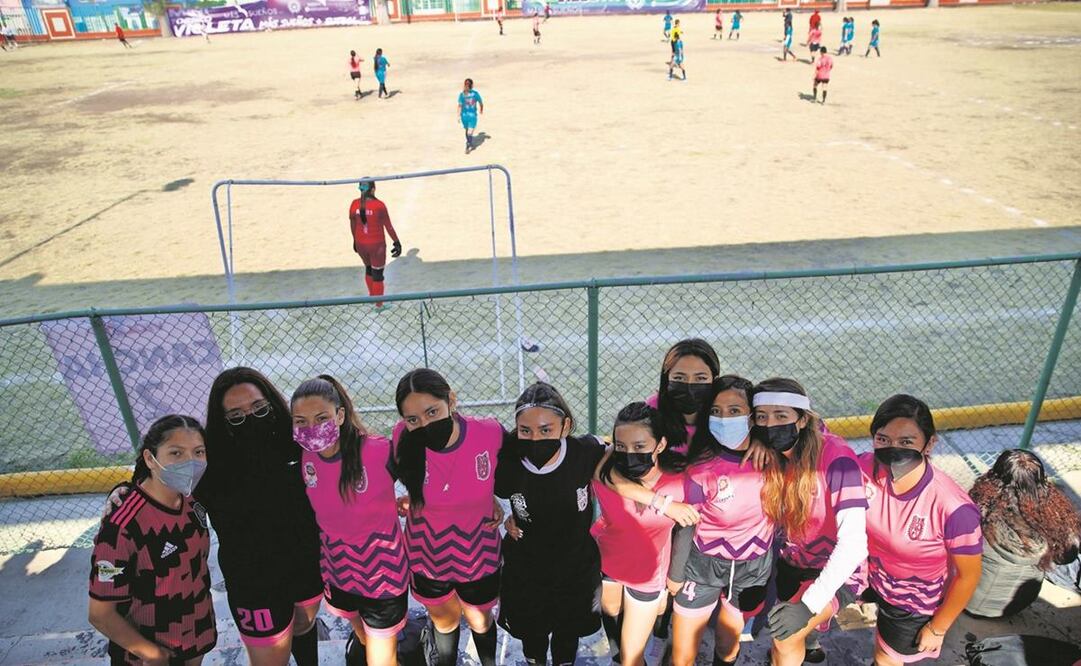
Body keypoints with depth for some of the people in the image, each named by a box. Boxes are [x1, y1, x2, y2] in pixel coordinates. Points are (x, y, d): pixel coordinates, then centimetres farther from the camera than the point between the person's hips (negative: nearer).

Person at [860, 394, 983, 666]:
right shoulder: (866, 468, -27)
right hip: (870, 576, 3)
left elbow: (968, 576, -20)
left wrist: (938, 629, -8)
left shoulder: (953, 508, -37)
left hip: (914, 604, -3)